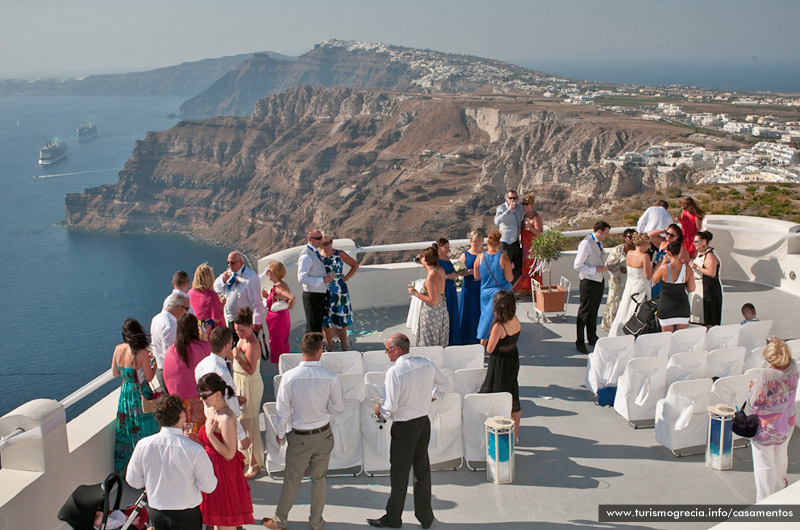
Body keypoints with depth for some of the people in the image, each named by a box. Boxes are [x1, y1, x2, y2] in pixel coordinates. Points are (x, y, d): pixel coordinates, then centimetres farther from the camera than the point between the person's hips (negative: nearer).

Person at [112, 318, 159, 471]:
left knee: (126, 431, 19)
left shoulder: (118, 349, -4)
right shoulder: (142, 353, -21)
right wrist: (154, 365, 2)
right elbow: (149, 378, -15)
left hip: (125, 394, 6)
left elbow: (114, 373, 7)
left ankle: (124, 468, 30)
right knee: (143, 431, 6)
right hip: (141, 395, -6)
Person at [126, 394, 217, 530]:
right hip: (187, 516, -3)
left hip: (155, 513, 4)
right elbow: (209, 487, -13)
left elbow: (133, 481, 0)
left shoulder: (143, 445, -13)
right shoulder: (195, 450, -23)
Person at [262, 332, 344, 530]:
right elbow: (339, 408, -7)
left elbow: (283, 410, -8)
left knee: (292, 480, 14)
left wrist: (280, 433, 7)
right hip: (324, 435, 1)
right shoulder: (330, 377, -16)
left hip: (300, 437, -1)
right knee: (319, 479, 17)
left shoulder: (289, 377, -17)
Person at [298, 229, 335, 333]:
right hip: (312, 296, -9)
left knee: (318, 325, 18)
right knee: (312, 327, -3)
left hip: (321, 295, 9)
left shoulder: (316, 253, 12)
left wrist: (328, 275, 7)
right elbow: (302, 278, -25)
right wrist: (322, 280, -24)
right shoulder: (306, 256, -18)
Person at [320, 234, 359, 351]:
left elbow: (355, 265, 6)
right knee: (326, 321, 5)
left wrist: (345, 279, -2)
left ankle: (344, 349, 8)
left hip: (339, 291, -2)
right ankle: (329, 349, 15)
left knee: (340, 322, -1)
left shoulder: (339, 255, -2)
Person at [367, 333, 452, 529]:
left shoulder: (394, 372, -22)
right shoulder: (426, 364, -3)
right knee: (422, 470, 17)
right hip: (424, 423, 6)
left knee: (399, 474, 8)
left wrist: (379, 409, -1)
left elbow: (390, 408, -22)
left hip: (404, 427, -6)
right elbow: (445, 385, 10)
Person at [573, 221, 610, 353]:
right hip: (588, 282, -9)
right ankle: (580, 342, 9)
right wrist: (596, 270, -22)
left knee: (594, 312, 19)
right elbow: (578, 265, -20)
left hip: (599, 281, 9)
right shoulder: (586, 244, -19)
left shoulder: (599, 243, 9)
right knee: (584, 312, 0)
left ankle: (592, 338, 32)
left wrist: (603, 268, 8)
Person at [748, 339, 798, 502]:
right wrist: (780, 345, 8)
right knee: (781, 458, 28)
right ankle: (780, 486, 51)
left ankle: (766, 499, 19)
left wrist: (752, 389, -4)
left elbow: (755, 404, -24)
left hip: (766, 427, -6)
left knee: (764, 464, 9)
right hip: (787, 424, 6)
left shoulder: (765, 375, -29)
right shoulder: (793, 369, -13)